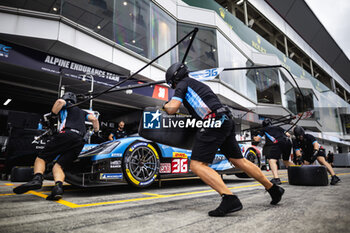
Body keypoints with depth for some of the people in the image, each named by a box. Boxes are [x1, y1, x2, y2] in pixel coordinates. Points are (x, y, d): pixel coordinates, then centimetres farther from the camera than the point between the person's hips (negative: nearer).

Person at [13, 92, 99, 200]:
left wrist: (53, 116, 9)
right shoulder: (82, 112, 36)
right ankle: (58, 187, -31)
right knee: (59, 166, 0)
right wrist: (96, 132, 34)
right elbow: (94, 119, 23)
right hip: (80, 142, 5)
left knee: (41, 158, 2)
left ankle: (37, 178, -29)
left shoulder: (65, 106, 22)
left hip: (66, 134, -5)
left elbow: (60, 101, -3)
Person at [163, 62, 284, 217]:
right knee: (239, 160, 18)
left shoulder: (183, 84, 5)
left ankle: (229, 199, -21)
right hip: (226, 122, 9)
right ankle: (273, 189, 29)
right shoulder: (198, 84, 30)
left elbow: (172, 109, -8)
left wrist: (165, 104, 14)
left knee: (197, 165, -10)